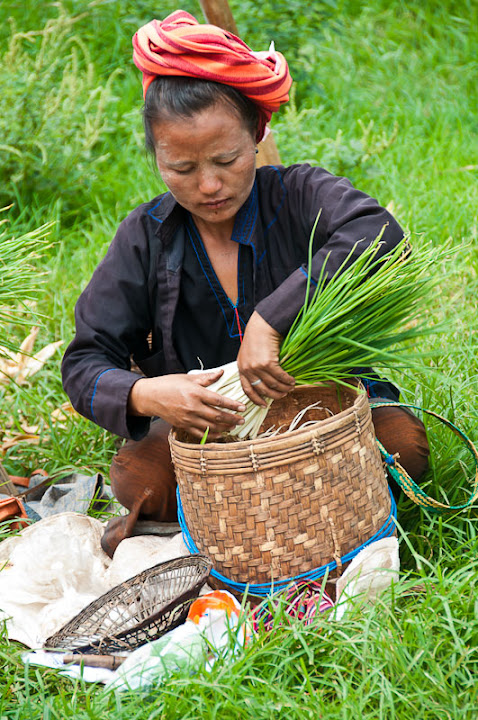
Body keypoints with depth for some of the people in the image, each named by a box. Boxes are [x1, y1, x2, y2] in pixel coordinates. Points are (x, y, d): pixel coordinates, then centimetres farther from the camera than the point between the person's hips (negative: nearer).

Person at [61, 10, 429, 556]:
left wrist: (269, 319, -42)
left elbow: (378, 234, -34)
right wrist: (143, 395, -32)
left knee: (403, 442, -29)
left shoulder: (298, 197, -11)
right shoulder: (145, 237, -4)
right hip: (207, 424, 0)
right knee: (138, 478, -28)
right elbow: (85, 363, -7)